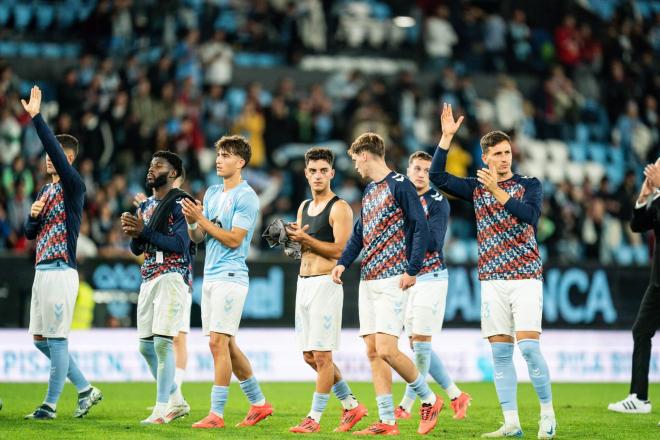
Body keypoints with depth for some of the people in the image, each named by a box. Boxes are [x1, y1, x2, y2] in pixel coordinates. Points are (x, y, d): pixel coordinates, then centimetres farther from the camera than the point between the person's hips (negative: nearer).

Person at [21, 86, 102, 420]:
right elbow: (29, 233, 21)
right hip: (42, 270, 9)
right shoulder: (45, 190, 18)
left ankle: (50, 405, -1)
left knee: (56, 339, -6)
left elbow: (55, 148, -22)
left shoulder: (73, 186, -7)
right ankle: (85, 390, 17)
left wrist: (36, 117, -25)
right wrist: (33, 217, 0)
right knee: (40, 339, 10)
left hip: (60, 272, -9)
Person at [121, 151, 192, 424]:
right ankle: (176, 401, 20)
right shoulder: (146, 205, 17)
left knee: (162, 341, -14)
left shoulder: (180, 203, -7)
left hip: (172, 277, -9)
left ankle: (162, 409, -11)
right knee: (146, 345, 8)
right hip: (148, 279, 9)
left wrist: (144, 231, -20)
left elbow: (180, 244, -16)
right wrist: (133, 233, -4)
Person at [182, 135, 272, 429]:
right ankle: (259, 403, 22)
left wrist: (202, 219, -16)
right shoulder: (212, 193, 15)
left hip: (230, 277, -9)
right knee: (226, 345, 11)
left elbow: (233, 239, -16)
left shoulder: (246, 197, -10)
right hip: (210, 276, 9)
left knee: (218, 342, -12)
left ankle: (216, 413, -10)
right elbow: (197, 237, 15)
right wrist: (191, 221, -6)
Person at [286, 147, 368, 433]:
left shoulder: (339, 208, -7)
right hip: (303, 282, 9)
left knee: (322, 355, -6)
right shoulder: (304, 207, 17)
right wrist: (290, 239, 1)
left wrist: (306, 239, -16)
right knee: (309, 356, 9)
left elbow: (340, 250, -16)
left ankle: (315, 418, -2)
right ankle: (351, 405, 21)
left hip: (325, 283, -9)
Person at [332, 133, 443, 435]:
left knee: (386, 350, -16)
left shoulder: (399, 185, -7)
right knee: (372, 351, 3)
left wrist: (412, 269, -17)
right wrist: (343, 262, 8)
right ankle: (387, 422, 5)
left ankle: (429, 400, 4)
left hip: (392, 279, -9)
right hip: (368, 280, 9)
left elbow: (420, 227, -12)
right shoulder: (369, 190, 19)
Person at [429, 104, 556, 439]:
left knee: (528, 346, -13)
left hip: (526, 277, -3)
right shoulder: (476, 188, 11)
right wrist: (447, 137, -4)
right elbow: (437, 176, 2)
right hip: (492, 280, 4)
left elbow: (529, 215, -16)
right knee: (500, 352, 0)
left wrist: (498, 192, -24)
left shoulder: (529, 185, 3)